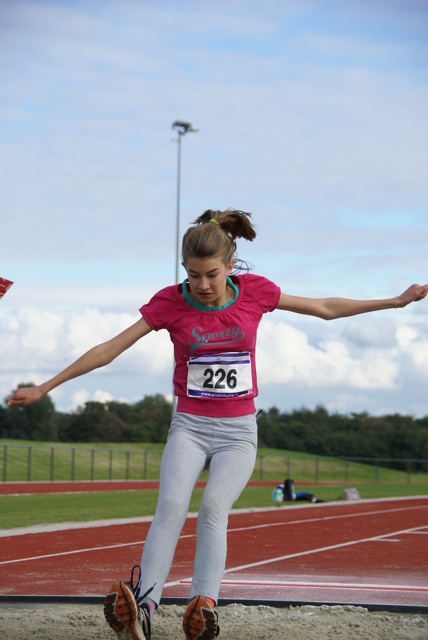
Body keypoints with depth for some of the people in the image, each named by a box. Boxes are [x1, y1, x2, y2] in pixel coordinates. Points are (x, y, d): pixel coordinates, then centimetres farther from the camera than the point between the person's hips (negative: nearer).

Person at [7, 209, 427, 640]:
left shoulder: (254, 292, -2)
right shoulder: (171, 302, -5)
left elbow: (326, 308, 10)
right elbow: (108, 350, -4)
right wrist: (43, 388, -6)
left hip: (238, 431, 0)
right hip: (189, 426, 0)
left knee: (214, 506, -26)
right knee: (171, 505, -26)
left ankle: (204, 605, -39)